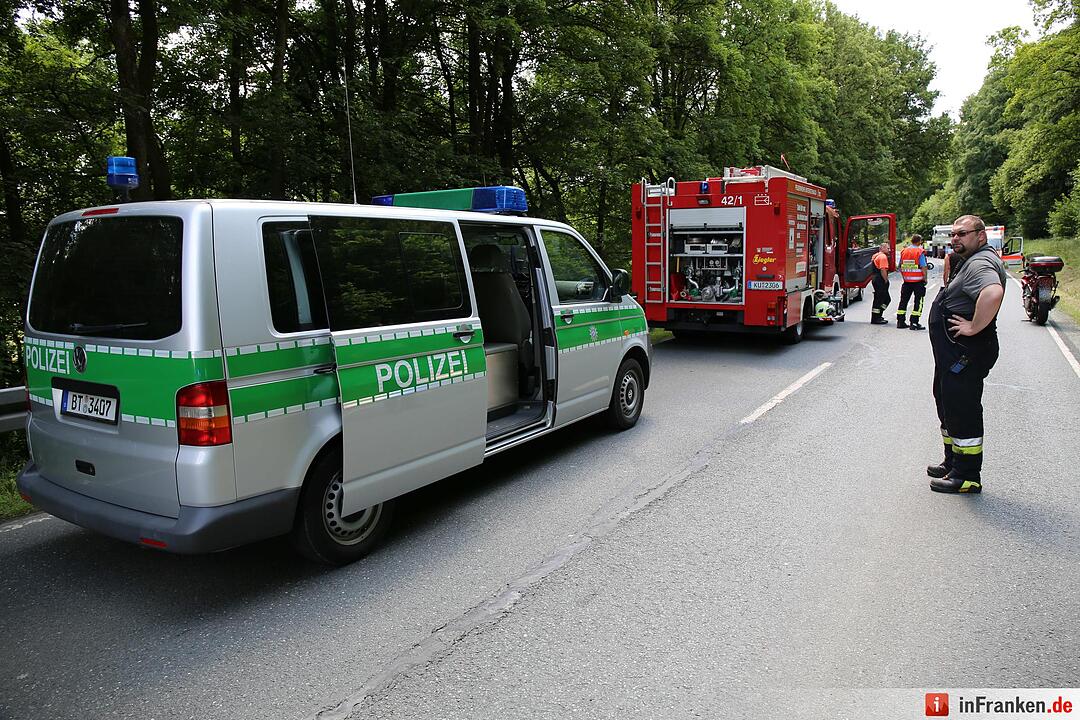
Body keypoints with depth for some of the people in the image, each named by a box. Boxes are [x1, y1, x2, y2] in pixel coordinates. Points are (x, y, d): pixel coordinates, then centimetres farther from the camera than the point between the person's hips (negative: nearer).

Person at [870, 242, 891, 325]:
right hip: (880, 281, -11)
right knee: (878, 300, -6)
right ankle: (875, 319, -3)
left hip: (876, 279, 11)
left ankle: (878, 316, 19)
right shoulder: (883, 256, -14)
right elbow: (883, 270, -22)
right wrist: (886, 280, -16)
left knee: (887, 299, 17)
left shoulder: (876, 256, 19)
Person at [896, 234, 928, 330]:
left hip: (907, 281, 5)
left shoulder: (903, 251, 7)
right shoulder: (920, 252, -11)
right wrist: (925, 279, -4)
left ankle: (900, 321, 14)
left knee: (903, 300, 12)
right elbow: (923, 268, -14)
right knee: (918, 302, 1)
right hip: (918, 281, -5)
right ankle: (914, 323, -3)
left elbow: (900, 267, 11)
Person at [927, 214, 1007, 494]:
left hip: (966, 353, -12)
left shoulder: (980, 263, -19)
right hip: (952, 352, 12)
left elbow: (993, 293, -39)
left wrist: (974, 328, -30)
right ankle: (953, 463, 34)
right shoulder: (971, 260, 15)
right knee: (947, 404, 21)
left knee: (962, 410, -5)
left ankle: (967, 477, 5)